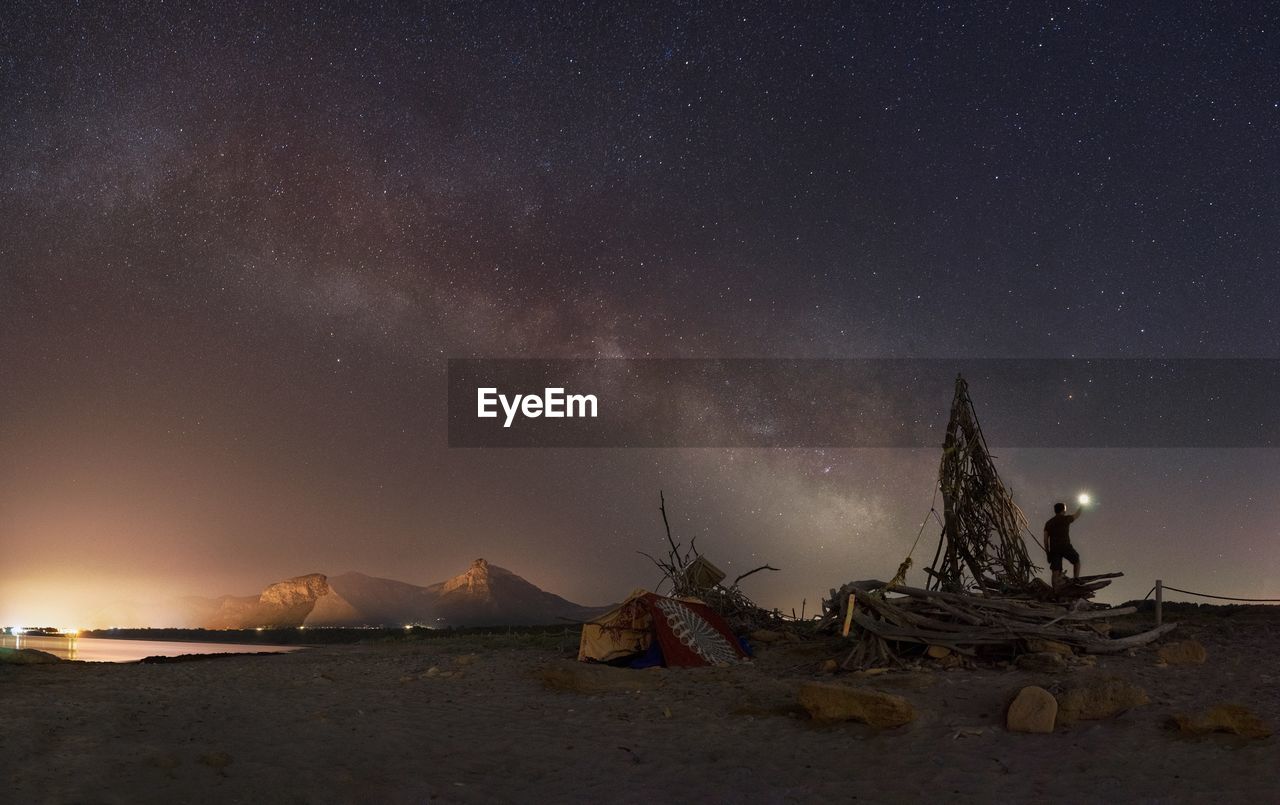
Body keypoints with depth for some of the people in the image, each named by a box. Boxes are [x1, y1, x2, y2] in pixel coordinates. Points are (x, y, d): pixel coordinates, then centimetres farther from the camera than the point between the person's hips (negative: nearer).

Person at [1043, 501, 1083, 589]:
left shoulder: (1048, 523, 15)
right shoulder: (1065, 519, 3)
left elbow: (1045, 538, 8)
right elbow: (1077, 515, 22)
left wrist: (1047, 551, 12)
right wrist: (1082, 507, 41)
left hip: (1054, 549, 4)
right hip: (1065, 546, -4)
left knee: (1055, 572, 1)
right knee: (1076, 561, 21)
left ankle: (1056, 591, -4)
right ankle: (1077, 579, 9)